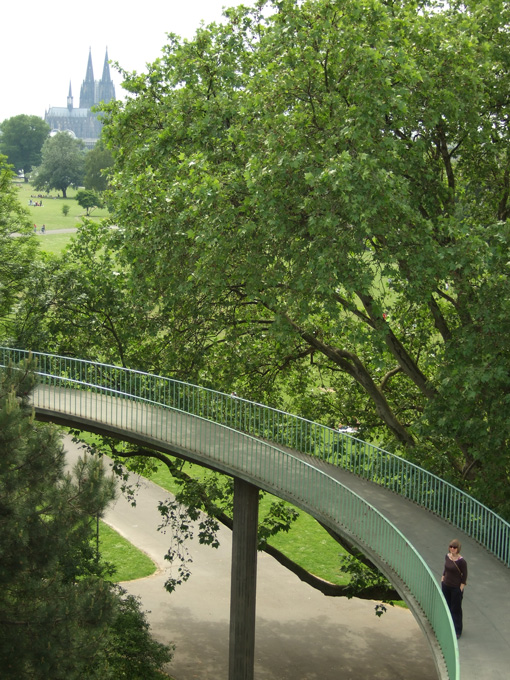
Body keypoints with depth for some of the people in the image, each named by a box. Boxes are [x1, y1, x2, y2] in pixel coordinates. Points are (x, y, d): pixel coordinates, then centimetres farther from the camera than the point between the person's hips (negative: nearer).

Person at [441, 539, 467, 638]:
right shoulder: (447, 557, -3)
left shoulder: (461, 561, -21)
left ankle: (457, 631, 19)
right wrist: (442, 579, 12)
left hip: (456, 588, -6)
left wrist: (460, 589, -14)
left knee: (456, 610, 6)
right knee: (447, 607, 18)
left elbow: (464, 576, -14)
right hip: (446, 585, 6)